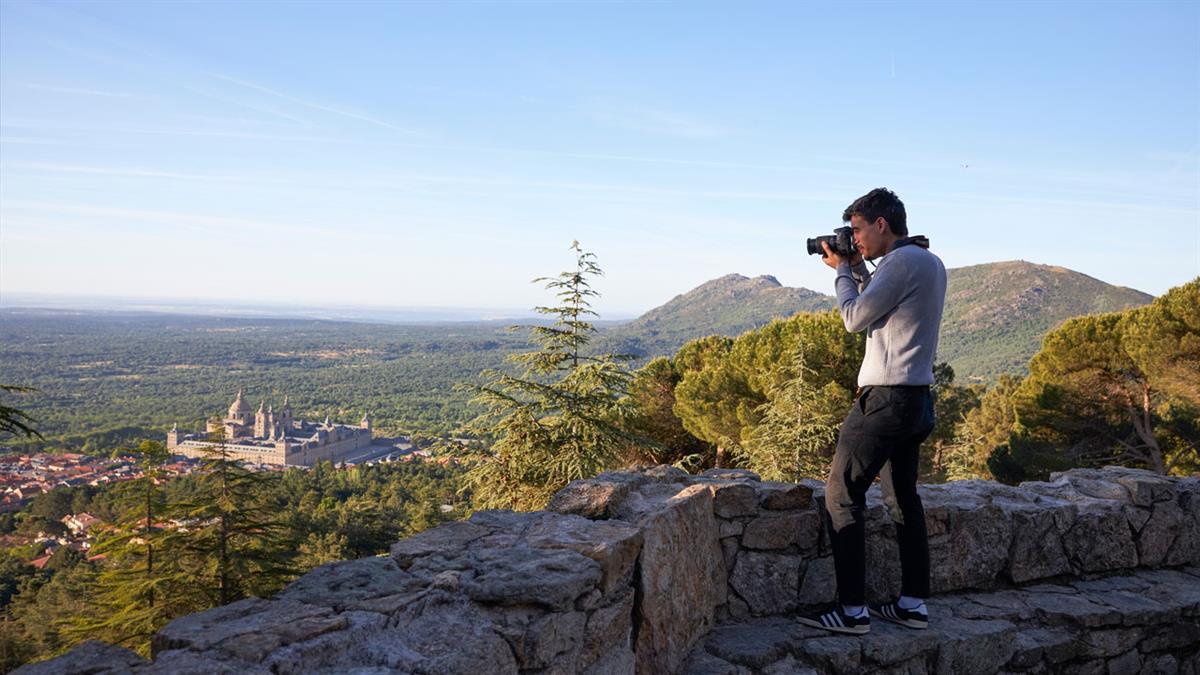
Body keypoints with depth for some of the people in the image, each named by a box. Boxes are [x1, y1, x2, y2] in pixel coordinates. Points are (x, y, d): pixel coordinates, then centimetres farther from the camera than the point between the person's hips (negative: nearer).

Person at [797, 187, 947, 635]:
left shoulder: (903, 261, -14)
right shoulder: (929, 262, 16)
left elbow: (855, 318, -12)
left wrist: (842, 270, 2)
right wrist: (858, 269, 14)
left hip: (886, 397, -10)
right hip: (915, 397, 10)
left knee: (841, 497, -5)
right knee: (903, 498, 14)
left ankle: (852, 611, -3)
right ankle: (913, 603, 20)